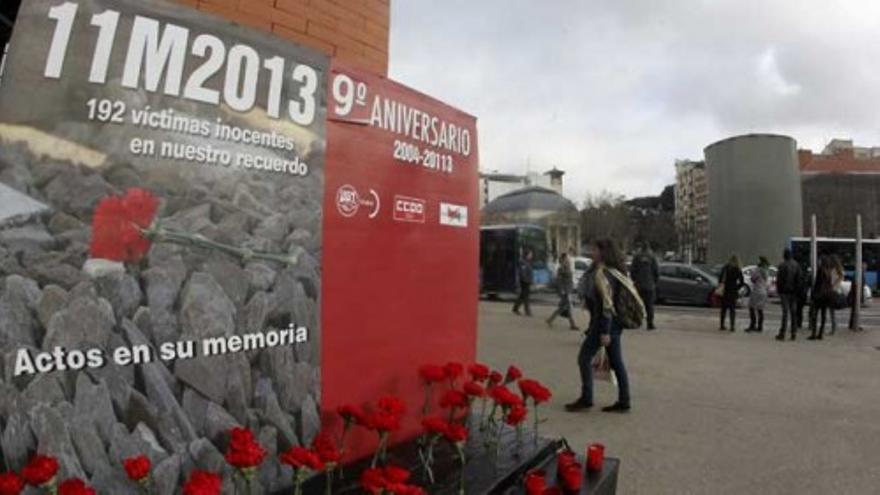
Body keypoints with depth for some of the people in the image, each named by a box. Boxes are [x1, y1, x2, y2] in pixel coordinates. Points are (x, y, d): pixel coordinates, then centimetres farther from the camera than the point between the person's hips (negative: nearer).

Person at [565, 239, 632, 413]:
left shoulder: (601, 273, -17)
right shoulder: (614, 271, 12)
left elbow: (606, 303, -22)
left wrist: (604, 331, -22)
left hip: (603, 322, -9)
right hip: (615, 322, 9)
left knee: (584, 358, 1)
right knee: (616, 362, 12)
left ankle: (586, 399, 7)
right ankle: (623, 402, 17)